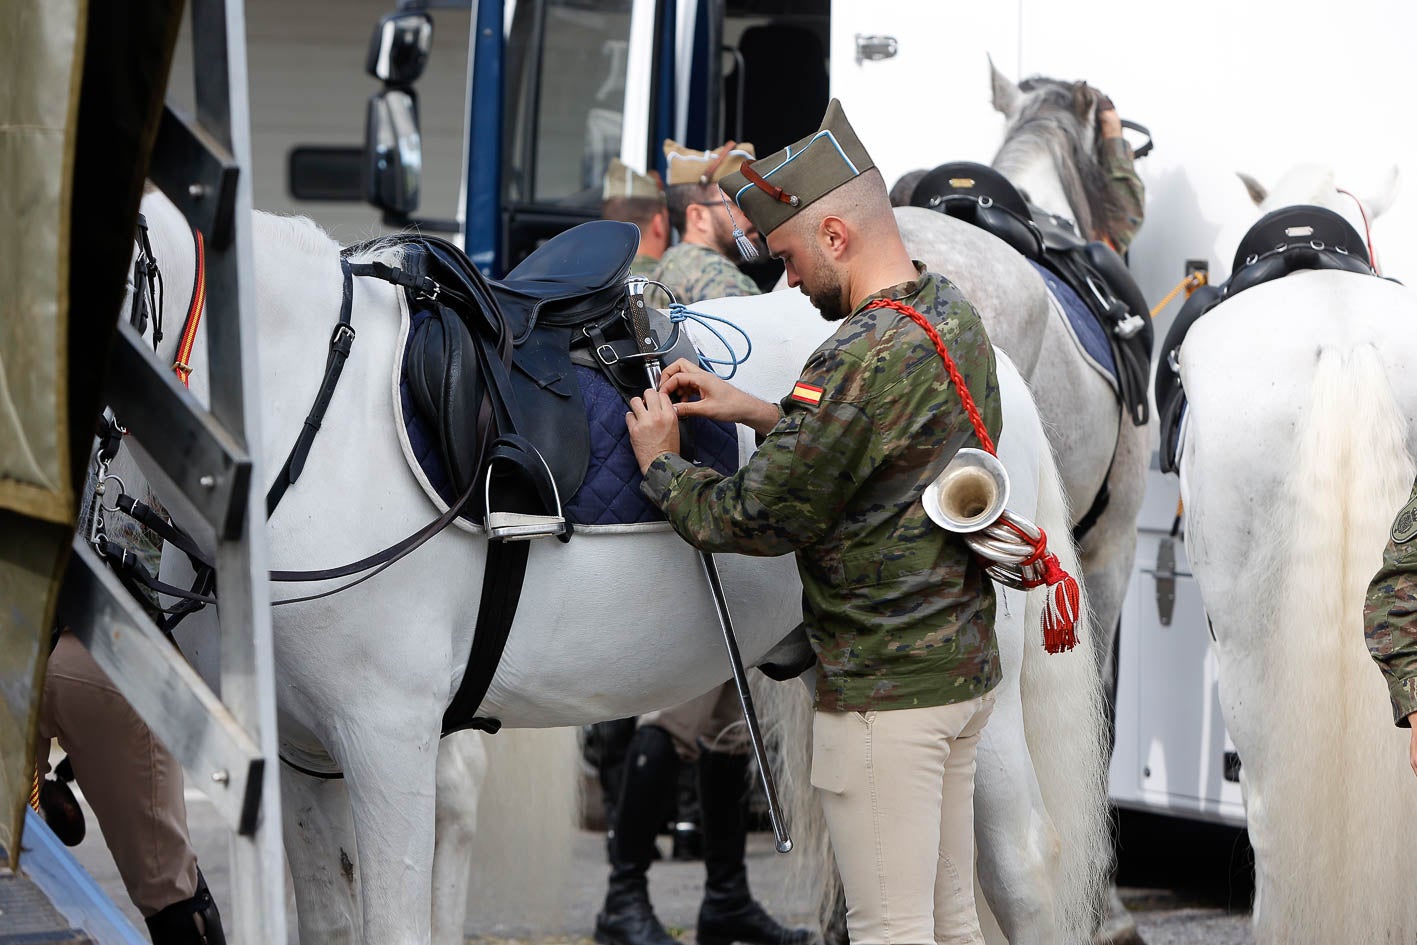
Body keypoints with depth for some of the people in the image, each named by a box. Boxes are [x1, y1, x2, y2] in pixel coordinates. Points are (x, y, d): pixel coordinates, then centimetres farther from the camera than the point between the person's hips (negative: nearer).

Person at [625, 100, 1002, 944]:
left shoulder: (863, 361, -23)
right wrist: (760, 414, 13)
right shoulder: (953, 313, 6)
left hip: (884, 692, -9)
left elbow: (764, 519, -17)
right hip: (967, 668, 9)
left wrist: (661, 468, 0)